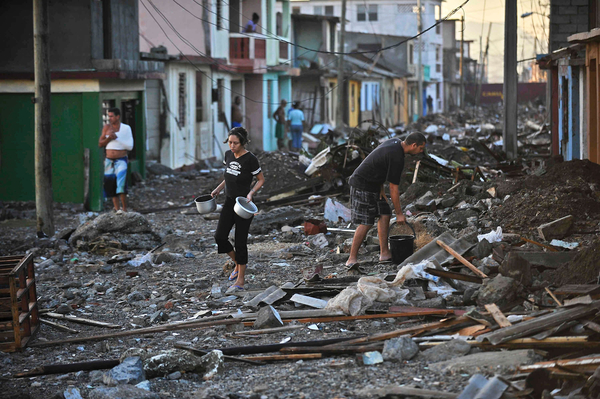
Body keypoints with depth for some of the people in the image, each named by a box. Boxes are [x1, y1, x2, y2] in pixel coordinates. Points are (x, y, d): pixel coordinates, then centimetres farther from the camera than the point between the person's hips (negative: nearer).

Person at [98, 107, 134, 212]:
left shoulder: (126, 128, -3)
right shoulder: (107, 128, 5)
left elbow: (130, 146, -6)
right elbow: (100, 144, 5)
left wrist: (116, 138, -13)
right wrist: (109, 137, -13)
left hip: (121, 160, -4)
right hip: (109, 161, 4)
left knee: (121, 185, -19)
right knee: (111, 187, 3)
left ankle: (124, 209, -12)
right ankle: (117, 209, 11)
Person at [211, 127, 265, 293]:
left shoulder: (250, 159, -16)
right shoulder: (228, 155, 4)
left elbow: (261, 179, -6)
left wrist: (251, 193, -21)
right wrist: (218, 189, 9)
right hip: (229, 202, 6)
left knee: (240, 241, -3)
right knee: (220, 236, -3)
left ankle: (240, 281, 6)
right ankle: (237, 264, 22)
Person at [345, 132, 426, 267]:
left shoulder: (394, 142, 5)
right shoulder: (397, 158, -23)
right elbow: (394, 189, -18)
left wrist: (381, 189, 10)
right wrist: (399, 214, -10)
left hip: (372, 186, 10)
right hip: (363, 187, -10)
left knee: (385, 214, 7)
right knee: (366, 223, -11)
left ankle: (384, 253, 9)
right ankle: (352, 259, -7)